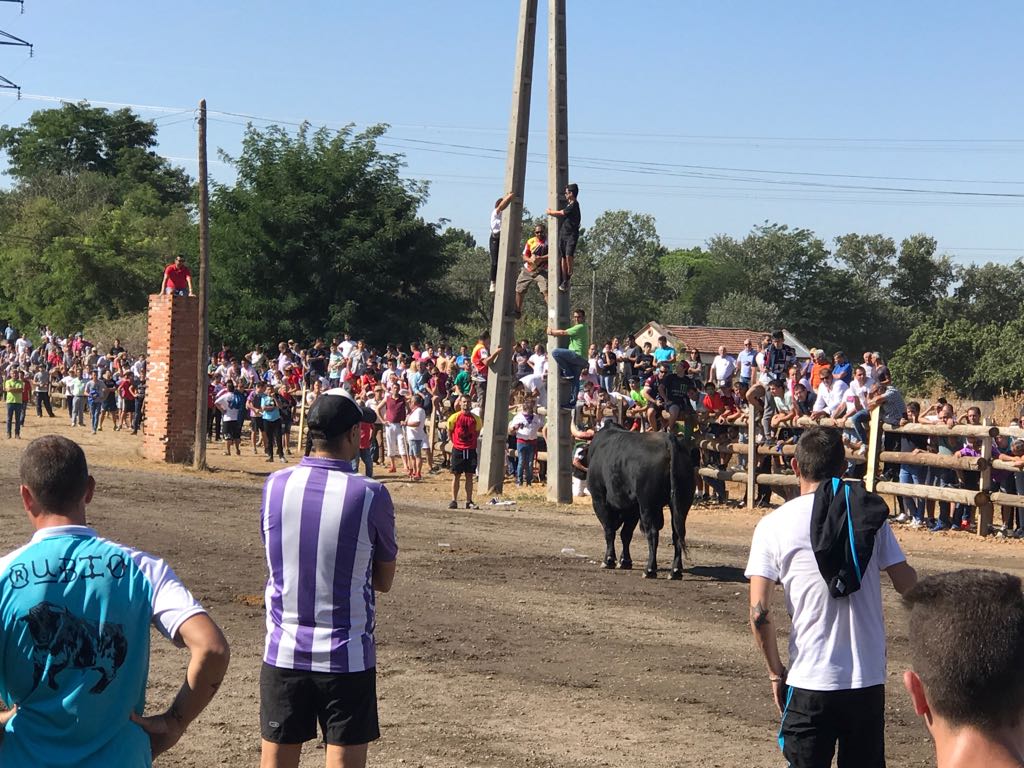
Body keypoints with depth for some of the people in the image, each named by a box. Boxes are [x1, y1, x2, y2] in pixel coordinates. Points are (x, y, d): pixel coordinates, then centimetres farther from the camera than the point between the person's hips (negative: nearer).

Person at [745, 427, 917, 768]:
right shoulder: (870, 516, 1)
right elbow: (908, 586, 2)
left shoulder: (773, 526, -4)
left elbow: (759, 614, -9)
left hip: (809, 683, -2)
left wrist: (776, 672, 3)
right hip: (869, 679, 2)